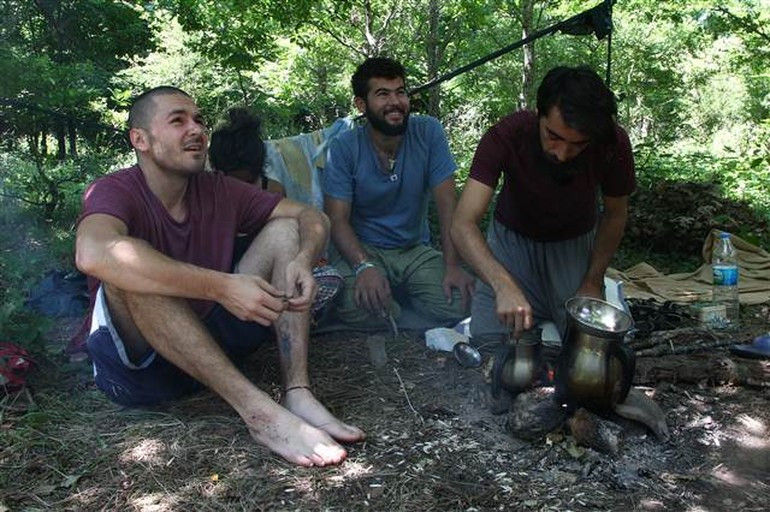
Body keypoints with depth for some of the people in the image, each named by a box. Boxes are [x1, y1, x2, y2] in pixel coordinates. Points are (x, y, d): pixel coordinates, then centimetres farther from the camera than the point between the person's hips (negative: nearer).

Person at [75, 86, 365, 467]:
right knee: (129, 267, -32)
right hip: (136, 362, -4)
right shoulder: (115, 191, -12)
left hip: (211, 343, 5)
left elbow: (313, 217, 3)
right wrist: (222, 287, -40)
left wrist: (301, 261, -21)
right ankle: (260, 412, -35)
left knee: (284, 229, -4)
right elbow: (93, 253, -36)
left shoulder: (218, 191, 3)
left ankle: (297, 393, -22)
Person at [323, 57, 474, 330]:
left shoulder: (428, 132, -8)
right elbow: (337, 219, -14)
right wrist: (364, 266, -33)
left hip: (416, 249, 3)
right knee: (356, 308, -33)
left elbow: (446, 203, -11)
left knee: (459, 304, -21)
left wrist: (452, 265, -22)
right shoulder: (343, 148, -10)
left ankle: (395, 291, 8)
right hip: (362, 249, -2)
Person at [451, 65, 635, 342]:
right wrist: (504, 285, -55)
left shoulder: (614, 144, -26)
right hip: (513, 238, -1)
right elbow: (463, 224, -40)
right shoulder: (506, 136, -33)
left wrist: (592, 282, -11)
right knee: (487, 339, -15)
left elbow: (615, 215, -6)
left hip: (576, 243, 1)